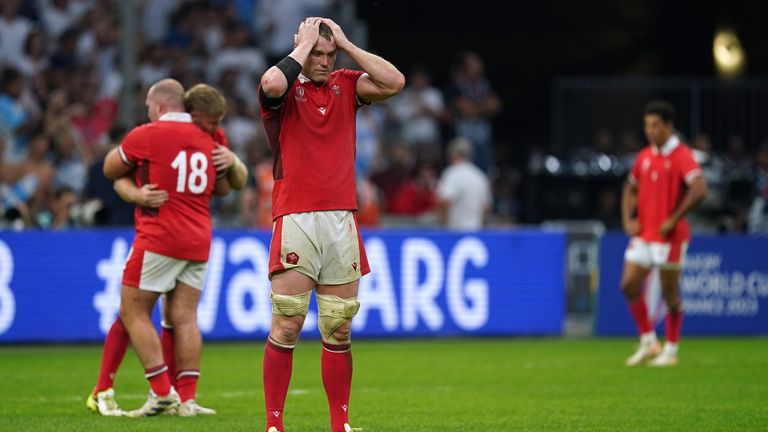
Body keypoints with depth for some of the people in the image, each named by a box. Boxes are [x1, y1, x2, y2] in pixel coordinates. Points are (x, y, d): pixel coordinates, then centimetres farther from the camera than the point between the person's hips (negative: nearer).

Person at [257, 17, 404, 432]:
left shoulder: (346, 85, 12)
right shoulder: (285, 89, 1)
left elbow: (393, 82, -4)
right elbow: (271, 83, -24)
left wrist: (345, 43, -1)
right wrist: (304, 45, -9)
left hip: (341, 219, 4)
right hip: (295, 220, -4)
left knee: (339, 331, 7)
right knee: (285, 328, -7)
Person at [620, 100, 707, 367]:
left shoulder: (682, 156, -12)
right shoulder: (644, 157, 10)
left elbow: (699, 191, -24)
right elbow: (630, 189, 24)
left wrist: (673, 220, -20)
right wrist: (628, 219, 8)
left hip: (669, 235, -7)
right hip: (643, 233, 7)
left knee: (670, 293, 0)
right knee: (629, 285, 0)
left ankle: (670, 350, 11)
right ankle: (648, 342, 12)